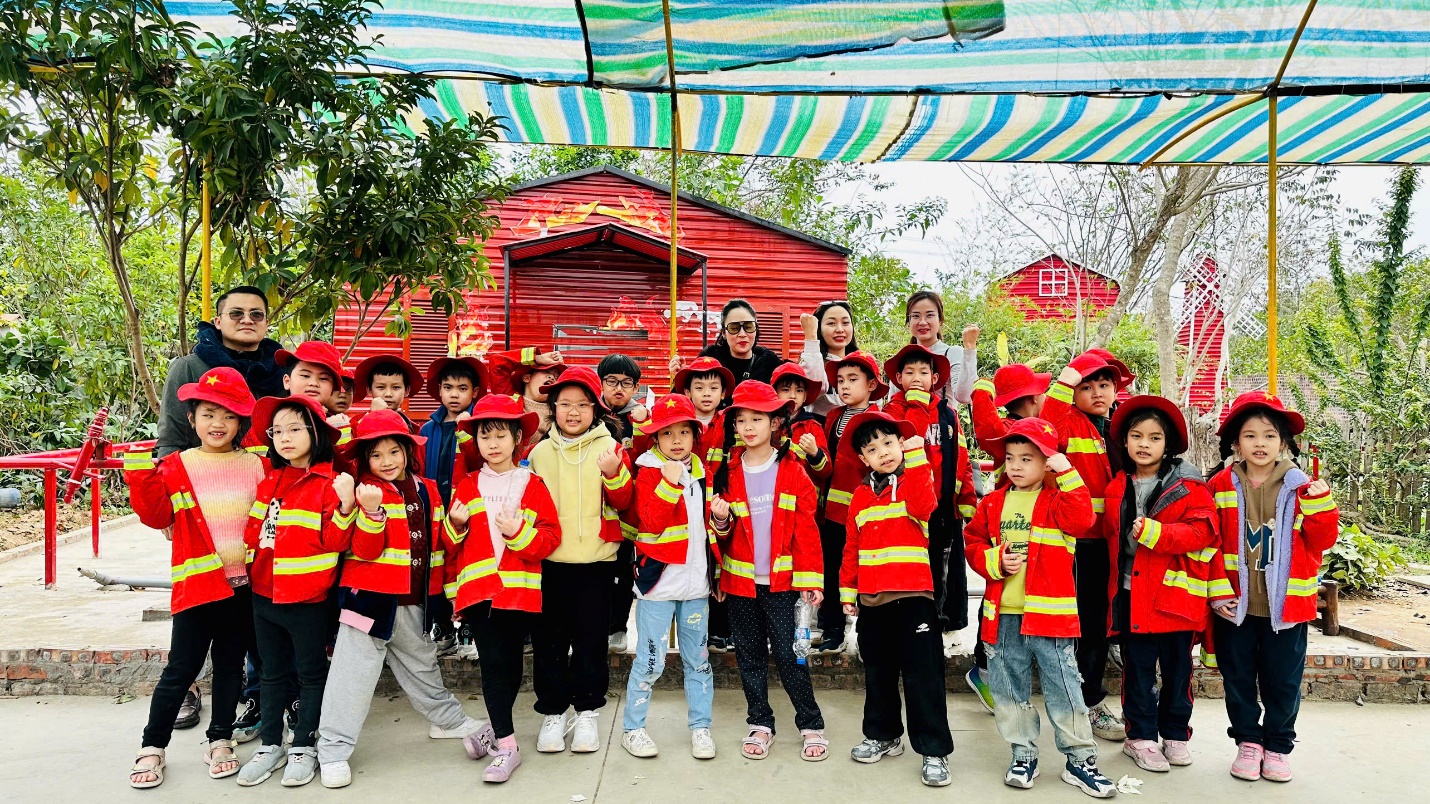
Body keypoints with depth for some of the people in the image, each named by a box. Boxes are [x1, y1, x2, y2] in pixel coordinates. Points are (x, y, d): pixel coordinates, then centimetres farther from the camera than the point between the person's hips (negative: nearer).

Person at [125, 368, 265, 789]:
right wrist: (143, 481, -17)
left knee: (230, 664, 13)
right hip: (197, 582, -2)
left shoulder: (255, 465, 4)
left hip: (245, 583, 2)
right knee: (182, 668, 5)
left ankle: (219, 741, 27)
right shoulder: (176, 466, 0)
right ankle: (152, 747, 22)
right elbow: (158, 516, -5)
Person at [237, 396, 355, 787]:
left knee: (311, 673, 9)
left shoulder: (329, 483, -12)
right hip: (264, 594, 6)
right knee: (272, 672, 18)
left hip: (307, 597, -6)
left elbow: (335, 541, -16)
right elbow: (252, 530, 21)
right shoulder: (268, 481, 7)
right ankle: (270, 744, 31)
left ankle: (304, 746, 22)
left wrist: (345, 507, -31)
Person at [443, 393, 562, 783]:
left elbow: (551, 536, -3)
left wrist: (519, 532, -18)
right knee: (492, 661, -6)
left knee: (512, 662, 9)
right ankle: (507, 745, 3)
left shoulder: (533, 485, 3)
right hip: (478, 587, 0)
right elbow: (451, 543, 12)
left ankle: (496, 728, 31)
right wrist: (455, 525, -9)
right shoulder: (467, 486, 9)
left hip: (520, 589, 0)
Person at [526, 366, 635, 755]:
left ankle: (586, 713, 20)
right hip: (548, 561, 2)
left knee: (591, 638, 5)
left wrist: (614, 474, -25)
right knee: (549, 640, 7)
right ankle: (552, 712, 21)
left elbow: (623, 501, -7)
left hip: (595, 561, -2)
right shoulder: (540, 452, 7)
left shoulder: (609, 448, 0)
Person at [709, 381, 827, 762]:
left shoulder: (791, 470, -4)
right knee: (749, 655, 12)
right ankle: (760, 724, 26)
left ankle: (812, 726, 15)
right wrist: (720, 522, -14)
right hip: (740, 580, 3)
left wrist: (810, 580, -7)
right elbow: (723, 535, 9)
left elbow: (806, 528, -4)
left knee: (788, 654, 0)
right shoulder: (727, 472, 3)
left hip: (781, 580, -3)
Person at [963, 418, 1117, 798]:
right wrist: (995, 562, -9)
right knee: (1009, 689, 12)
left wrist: (1068, 474, -21)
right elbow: (973, 544, 10)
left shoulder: (1056, 500, -2)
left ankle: (1080, 759, 17)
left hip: (1049, 613, -4)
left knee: (1063, 688, 2)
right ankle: (1023, 755, 26)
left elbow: (1082, 520, -21)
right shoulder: (992, 504, 8)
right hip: (1002, 616, 4)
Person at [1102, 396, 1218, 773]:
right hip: (1131, 594, 2)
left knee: (1177, 668, 11)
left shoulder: (1188, 486, -4)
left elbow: (1202, 531, -14)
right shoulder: (1116, 489, 8)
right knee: (1137, 668, 7)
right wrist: (1116, 580, 11)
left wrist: (1153, 532, -24)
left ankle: (1175, 735, 27)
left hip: (1174, 593, -2)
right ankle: (1141, 737, 18)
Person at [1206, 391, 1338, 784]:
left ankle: (1277, 746, 28)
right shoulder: (1222, 486, -4)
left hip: (1285, 604, 0)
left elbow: (1321, 541, -2)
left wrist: (1318, 501, -17)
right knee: (1238, 678, 12)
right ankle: (1248, 742, 28)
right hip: (1235, 604, 0)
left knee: (1282, 680, 11)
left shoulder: (1300, 487, -1)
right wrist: (1218, 591, -10)